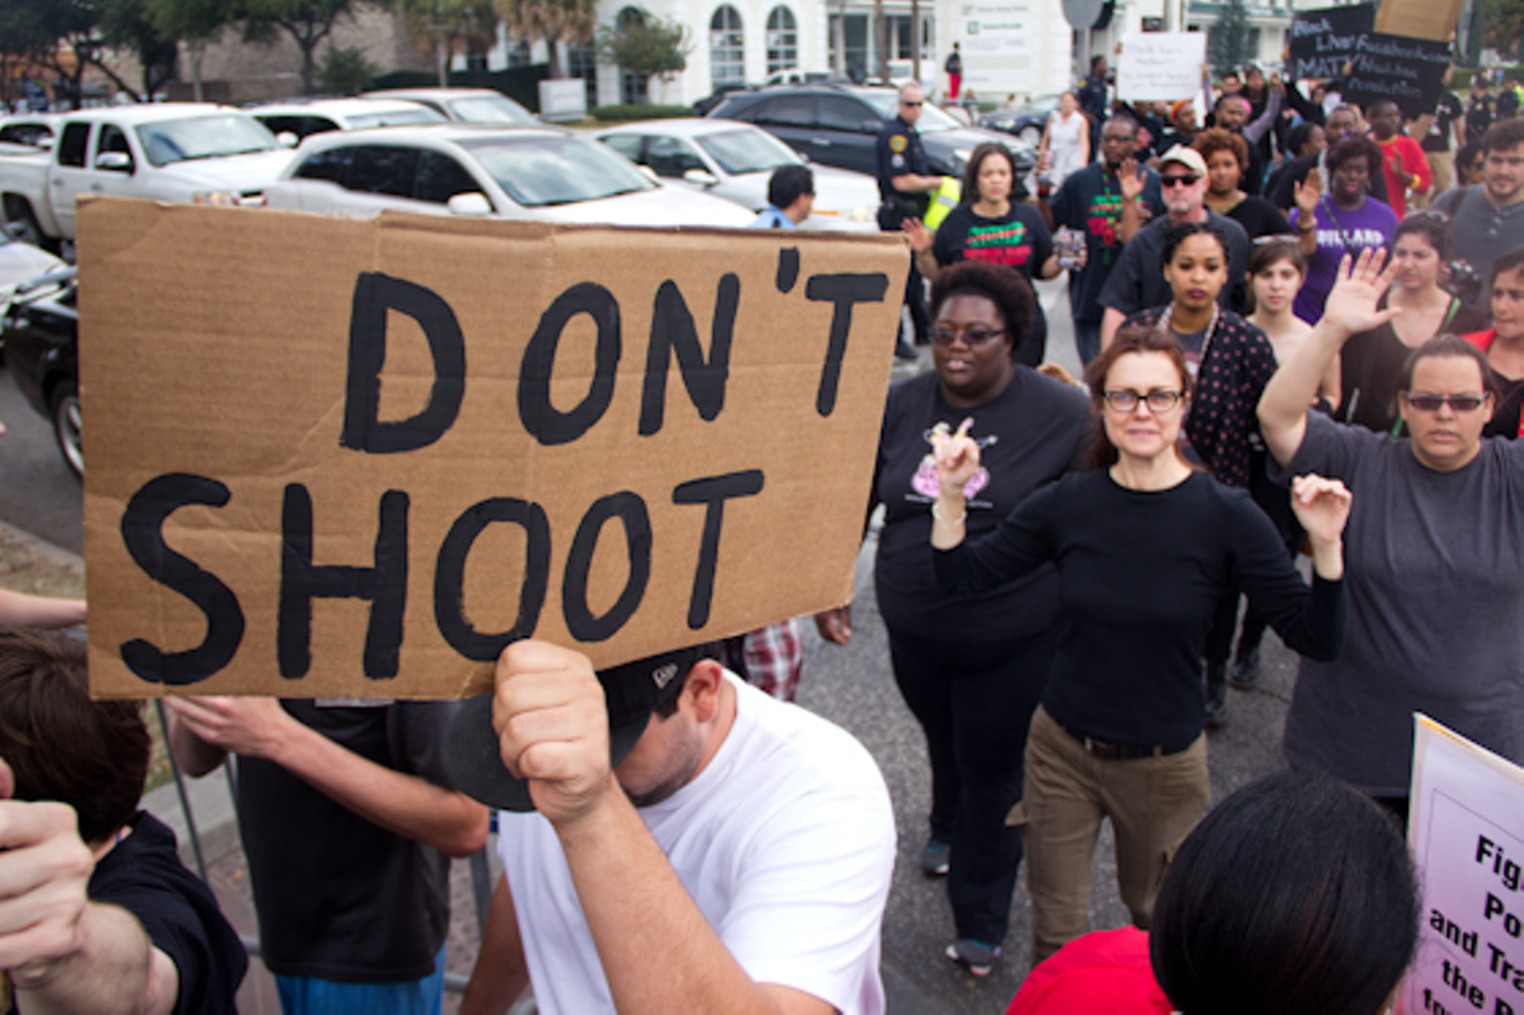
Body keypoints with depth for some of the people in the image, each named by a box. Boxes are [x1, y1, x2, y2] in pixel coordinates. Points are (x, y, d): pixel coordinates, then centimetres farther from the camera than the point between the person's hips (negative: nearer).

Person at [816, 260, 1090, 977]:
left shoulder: (1061, 414, -12)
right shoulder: (903, 405, -1)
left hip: (1012, 641, -3)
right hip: (912, 630, 4)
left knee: (992, 769, 9)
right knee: (943, 742, 25)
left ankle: (980, 923, 29)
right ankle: (948, 829, 58)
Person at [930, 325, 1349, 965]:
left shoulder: (1226, 517, -14)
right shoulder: (1068, 503, -9)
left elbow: (1317, 639, -13)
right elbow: (961, 576, -3)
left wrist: (1325, 547, -28)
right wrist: (951, 497, -18)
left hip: (1164, 765, -1)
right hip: (1062, 751, 1)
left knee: (1159, 926, 24)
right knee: (1055, 934, 15)